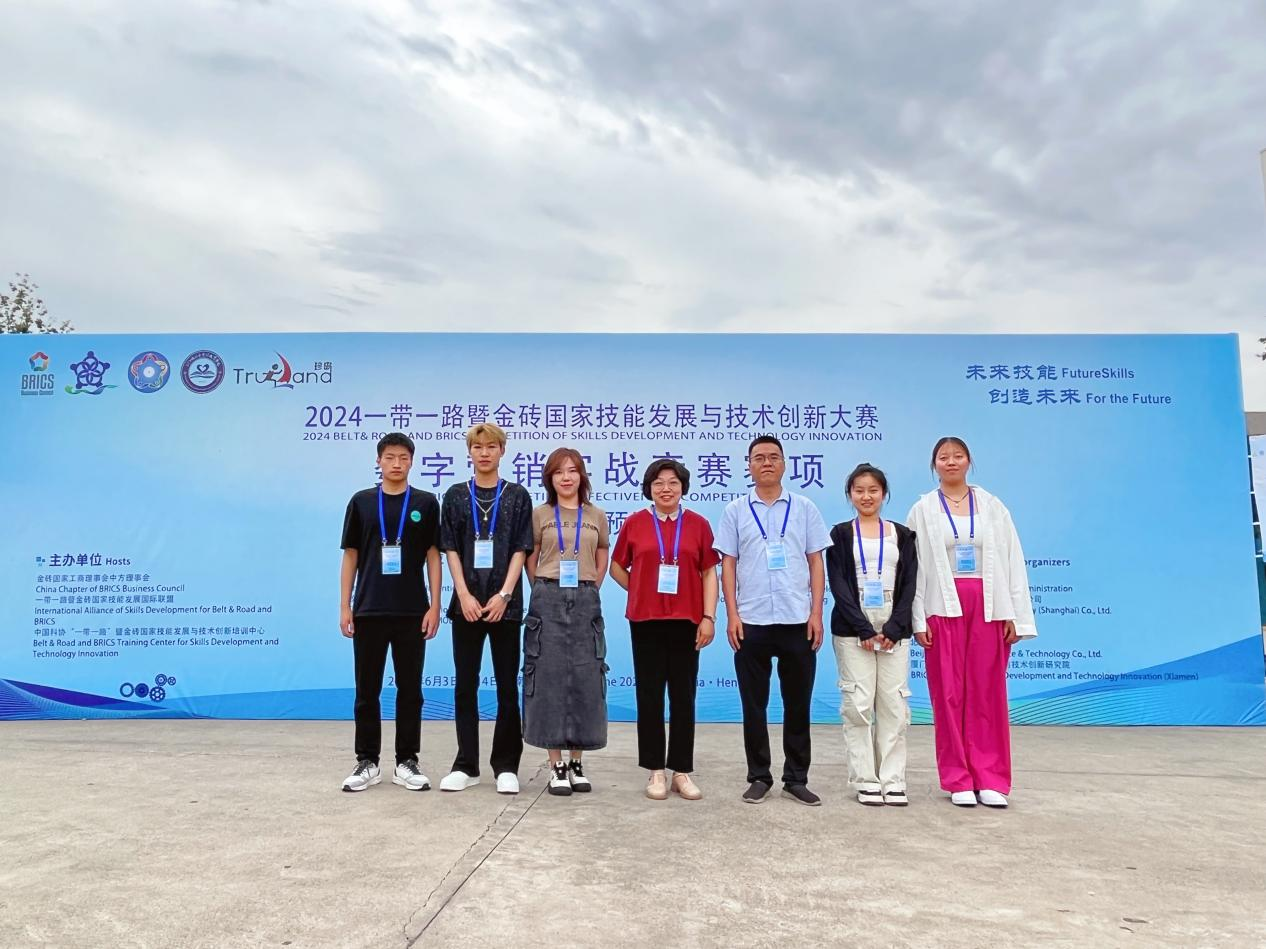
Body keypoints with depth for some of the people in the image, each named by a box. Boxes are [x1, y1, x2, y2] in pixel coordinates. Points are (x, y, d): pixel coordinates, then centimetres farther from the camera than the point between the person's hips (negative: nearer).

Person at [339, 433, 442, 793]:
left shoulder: (426, 503, 3)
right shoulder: (361, 502, 5)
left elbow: (433, 557, 3)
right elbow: (350, 556, 6)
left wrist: (434, 605, -5)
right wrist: (344, 606, 0)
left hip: (412, 612, 0)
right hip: (368, 611, 1)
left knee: (410, 690, 6)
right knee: (366, 690, 7)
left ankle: (406, 762, 17)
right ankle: (367, 762, 18)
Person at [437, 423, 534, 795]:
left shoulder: (517, 496, 4)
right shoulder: (456, 496, 6)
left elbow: (520, 550, -1)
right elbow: (451, 549, 3)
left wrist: (504, 595, -11)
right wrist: (464, 595, -8)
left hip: (505, 603, -1)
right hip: (466, 603, 1)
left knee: (507, 687, 4)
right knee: (465, 686, 7)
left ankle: (506, 766, 15)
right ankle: (466, 765, 18)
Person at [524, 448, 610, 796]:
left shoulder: (596, 516, 8)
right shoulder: (540, 514, 5)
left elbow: (602, 562, 14)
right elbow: (530, 559, 8)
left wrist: (586, 592, 6)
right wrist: (546, 593, 1)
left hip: (586, 603, 1)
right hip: (548, 602, -1)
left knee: (585, 680, 3)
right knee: (550, 679, 0)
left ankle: (576, 762, 15)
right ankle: (556, 765, 10)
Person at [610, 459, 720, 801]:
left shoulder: (698, 524, 3)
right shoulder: (634, 523, 3)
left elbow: (709, 573, 2)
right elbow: (616, 567, 12)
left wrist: (709, 617, -5)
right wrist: (643, 592, 2)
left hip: (686, 620, 0)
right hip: (645, 620, 0)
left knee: (683, 696, 6)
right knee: (650, 695, 6)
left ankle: (682, 771, 16)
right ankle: (656, 771, 17)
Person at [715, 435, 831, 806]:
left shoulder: (804, 508, 7)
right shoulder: (736, 510, 6)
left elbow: (816, 563, 6)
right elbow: (728, 565, 4)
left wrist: (816, 614, -2)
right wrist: (732, 615, -3)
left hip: (798, 621, 0)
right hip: (751, 622, 0)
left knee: (797, 704, 8)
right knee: (754, 705, 7)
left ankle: (796, 778, 20)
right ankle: (759, 777, 20)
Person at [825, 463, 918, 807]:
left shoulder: (902, 535, 10)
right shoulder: (841, 534, 5)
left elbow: (909, 585, 4)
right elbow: (838, 584, -3)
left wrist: (893, 629, -8)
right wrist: (863, 629, -12)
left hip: (894, 631, 2)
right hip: (852, 631, -1)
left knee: (894, 705, 1)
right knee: (858, 705, -2)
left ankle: (893, 780, 11)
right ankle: (865, 780, 8)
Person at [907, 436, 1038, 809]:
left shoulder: (992, 506, 7)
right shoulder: (923, 510, 4)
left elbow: (1012, 561, 5)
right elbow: (914, 566, 1)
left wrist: (1014, 614, -1)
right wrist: (918, 619, -5)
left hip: (987, 607, 1)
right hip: (943, 608, -1)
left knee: (987, 692, 4)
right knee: (949, 693, 3)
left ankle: (989, 778, 12)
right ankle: (958, 779, 12)